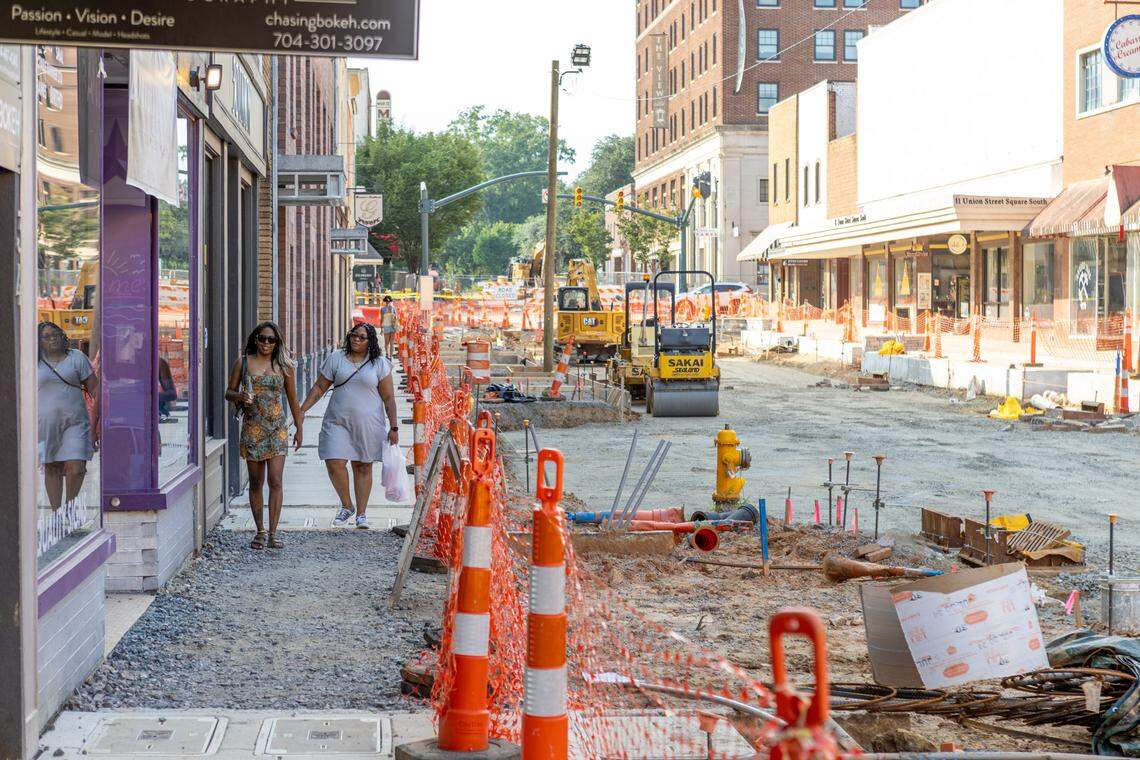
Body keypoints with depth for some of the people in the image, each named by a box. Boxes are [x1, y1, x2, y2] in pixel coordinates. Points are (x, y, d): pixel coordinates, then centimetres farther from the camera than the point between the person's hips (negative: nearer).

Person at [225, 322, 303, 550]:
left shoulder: (283, 366, 6)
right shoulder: (243, 362, 5)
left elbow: (293, 400, 13)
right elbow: (229, 393, 9)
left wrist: (299, 429, 13)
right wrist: (240, 396, -13)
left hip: (277, 428, 0)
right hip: (252, 427, 0)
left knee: (275, 481, -10)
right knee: (256, 483, 6)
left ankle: (273, 534, -9)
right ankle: (260, 532, 17)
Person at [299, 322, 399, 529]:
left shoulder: (379, 364, 1)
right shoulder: (336, 358, 4)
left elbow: (389, 398, 2)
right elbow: (319, 387, 7)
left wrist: (393, 427, -1)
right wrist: (301, 410, 0)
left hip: (368, 424, -1)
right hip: (338, 421, 1)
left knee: (363, 467, 5)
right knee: (334, 463, -10)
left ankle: (361, 513, 17)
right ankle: (347, 506, 12)